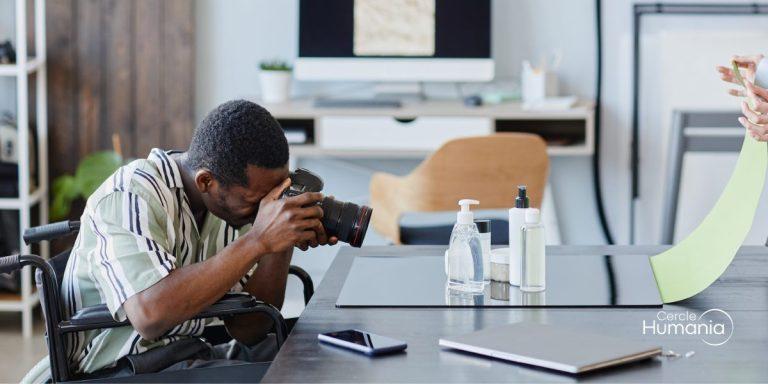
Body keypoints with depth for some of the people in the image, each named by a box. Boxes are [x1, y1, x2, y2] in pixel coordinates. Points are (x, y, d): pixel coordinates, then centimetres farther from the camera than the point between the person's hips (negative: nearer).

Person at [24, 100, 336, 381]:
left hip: (192, 355, 8)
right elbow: (150, 314, -36)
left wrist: (281, 246, -15)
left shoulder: (234, 197, 2)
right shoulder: (130, 198, -20)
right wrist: (258, 240, -34)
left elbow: (247, 330, 0)